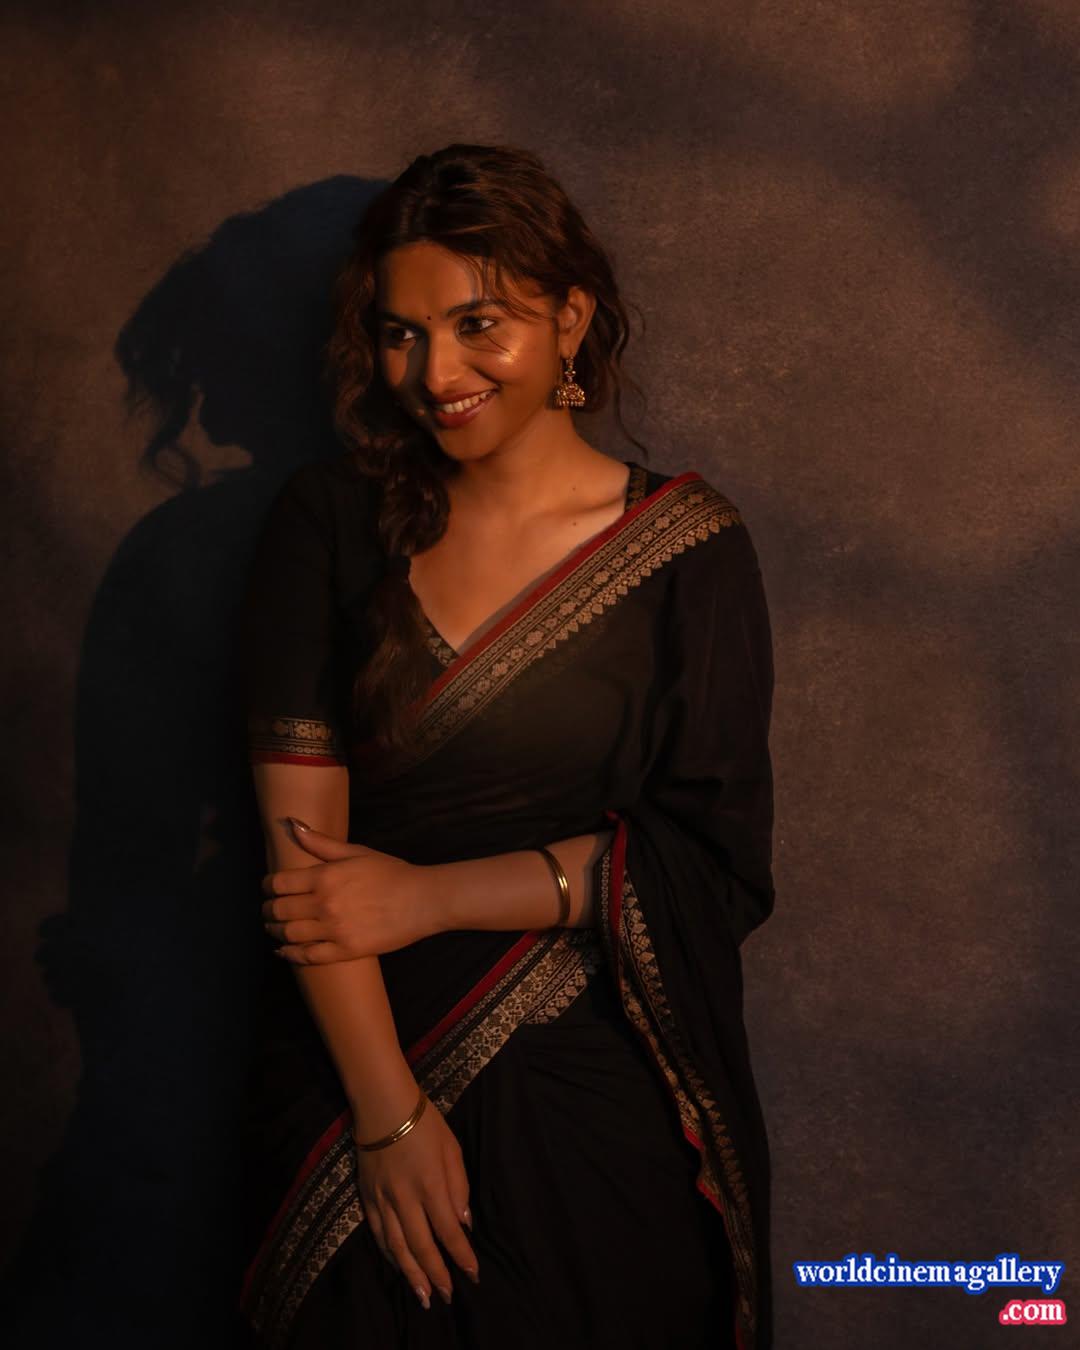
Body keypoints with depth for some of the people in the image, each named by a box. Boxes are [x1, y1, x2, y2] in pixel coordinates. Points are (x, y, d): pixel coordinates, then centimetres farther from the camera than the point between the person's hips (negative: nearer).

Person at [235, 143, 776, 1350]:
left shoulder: (685, 546, -7)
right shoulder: (329, 520, -4)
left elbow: (717, 862, -10)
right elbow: (299, 834, -9)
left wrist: (431, 896, -14)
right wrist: (388, 1110, -14)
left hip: (594, 1098, -1)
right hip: (356, 1064, 1)